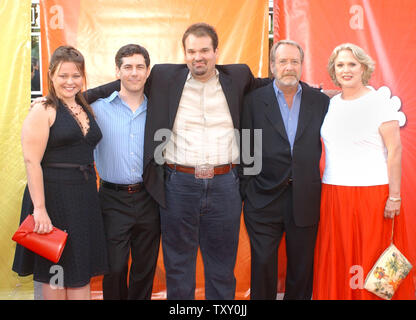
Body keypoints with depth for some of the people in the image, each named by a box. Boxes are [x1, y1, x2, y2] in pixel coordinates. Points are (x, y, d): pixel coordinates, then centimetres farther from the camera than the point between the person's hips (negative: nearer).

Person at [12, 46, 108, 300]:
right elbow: (32, 162, -15)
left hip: (85, 197, 6)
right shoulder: (43, 111, -8)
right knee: (56, 273, 5)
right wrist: (39, 208, -20)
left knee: (83, 273, 12)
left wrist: (92, 192, 11)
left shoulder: (87, 110, 13)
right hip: (54, 195, -6)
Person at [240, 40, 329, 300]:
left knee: (302, 266, 12)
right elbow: (245, 149, 1)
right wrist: (247, 189, -3)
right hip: (265, 198, -1)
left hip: (305, 200, 2)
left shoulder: (320, 101, 5)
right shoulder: (254, 101, 1)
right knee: (263, 264, 5)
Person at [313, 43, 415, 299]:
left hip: (373, 194, -5)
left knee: (373, 260, 3)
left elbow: (395, 150, -9)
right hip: (334, 195, 5)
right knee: (338, 263, 9)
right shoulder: (332, 103, 10)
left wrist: (394, 197, -13)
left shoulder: (378, 102, -5)